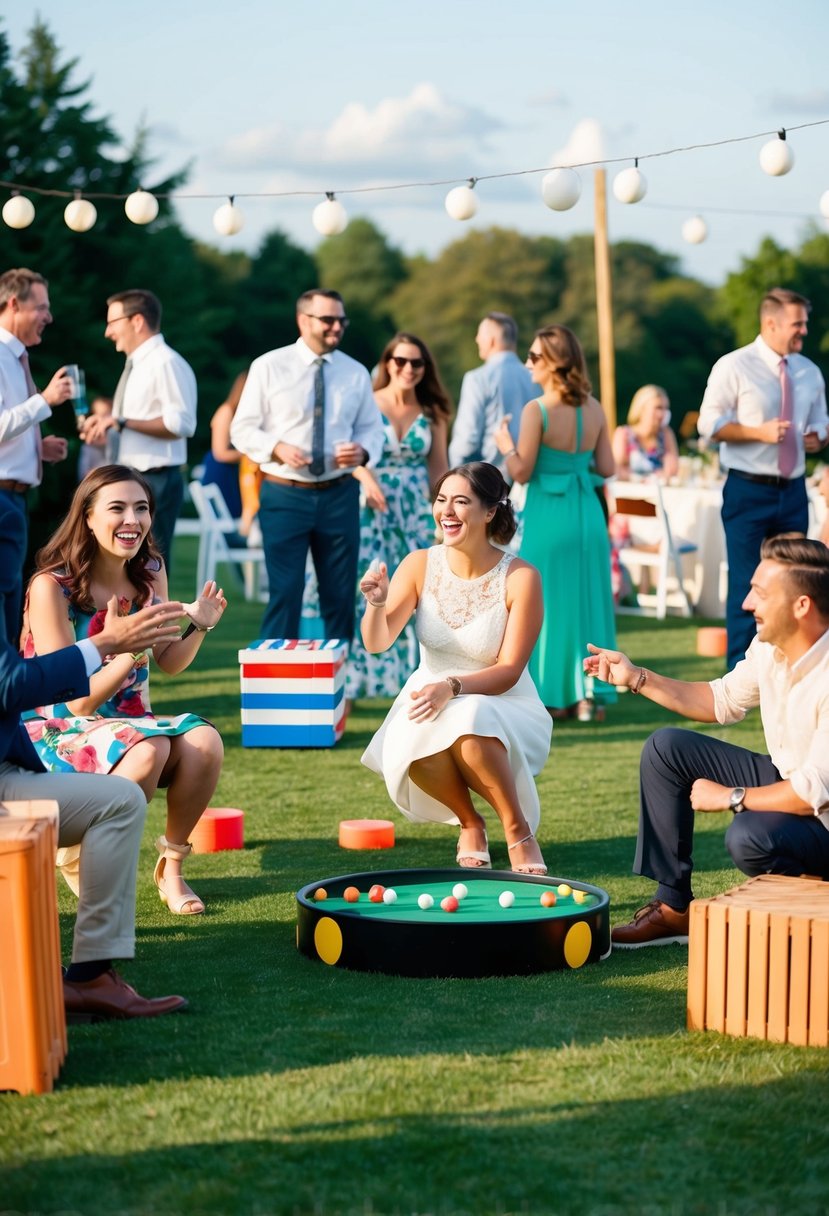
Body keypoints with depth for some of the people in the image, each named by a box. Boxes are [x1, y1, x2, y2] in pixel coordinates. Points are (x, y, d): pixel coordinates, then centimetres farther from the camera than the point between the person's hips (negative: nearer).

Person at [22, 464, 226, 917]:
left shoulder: (150, 574, 0)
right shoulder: (51, 587, -18)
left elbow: (169, 664, 12)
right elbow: (79, 700, -18)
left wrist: (198, 626, -8)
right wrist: (134, 648, -30)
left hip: (129, 722, 6)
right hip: (57, 731, -5)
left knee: (204, 741, -24)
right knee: (148, 748, -34)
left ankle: (171, 864, -3)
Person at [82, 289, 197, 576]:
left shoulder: (166, 363, -11)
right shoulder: (136, 365, 17)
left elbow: (180, 423, -22)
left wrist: (122, 422, -22)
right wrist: (108, 428, 9)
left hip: (155, 483, -10)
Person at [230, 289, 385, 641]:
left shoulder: (356, 372, 7)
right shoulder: (268, 367, -2)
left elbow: (371, 428, 11)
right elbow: (243, 429, -1)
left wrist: (363, 451, -12)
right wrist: (277, 448, -20)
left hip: (340, 494, 3)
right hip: (284, 494, -3)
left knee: (340, 594, 9)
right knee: (285, 591, -2)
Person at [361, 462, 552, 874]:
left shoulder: (520, 578, -14)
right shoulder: (420, 565, -5)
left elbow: (509, 671, -14)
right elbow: (377, 643, -13)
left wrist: (452, 687, -31)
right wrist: (376, 604, -34)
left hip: (502, 708, -3)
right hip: (428, 699, 3)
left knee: (468, 730, -37)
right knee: (415, 743, -32)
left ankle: (519, 831, -13)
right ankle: (470, 825, -1)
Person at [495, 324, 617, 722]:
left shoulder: (536, 410, -13)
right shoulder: (594, 409, 3)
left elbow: (522, 471, -12)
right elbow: (606, 467, 6)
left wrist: (505, 445, 6)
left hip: (549, 516, -5)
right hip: (588, 514, 5)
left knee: (549, 603, 6)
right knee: (588, 599, 12)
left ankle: (555, 696, 10)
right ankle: (589, 693, 12)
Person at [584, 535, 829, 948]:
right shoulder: (769, 646, -5)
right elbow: (723, 700, 13)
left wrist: (729, 797, -18)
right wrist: (636, 678, 3)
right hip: (786, 779, 9)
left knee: (749, 837, -37)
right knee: (665, 748, 1)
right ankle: (673, 907, 3)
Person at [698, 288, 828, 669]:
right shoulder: (733, 367, -7)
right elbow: (709, 424, -8)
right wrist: (760, 432, -19)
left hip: (793, 491, 5)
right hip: (749, 491, -5)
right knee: (747, 584, -3)